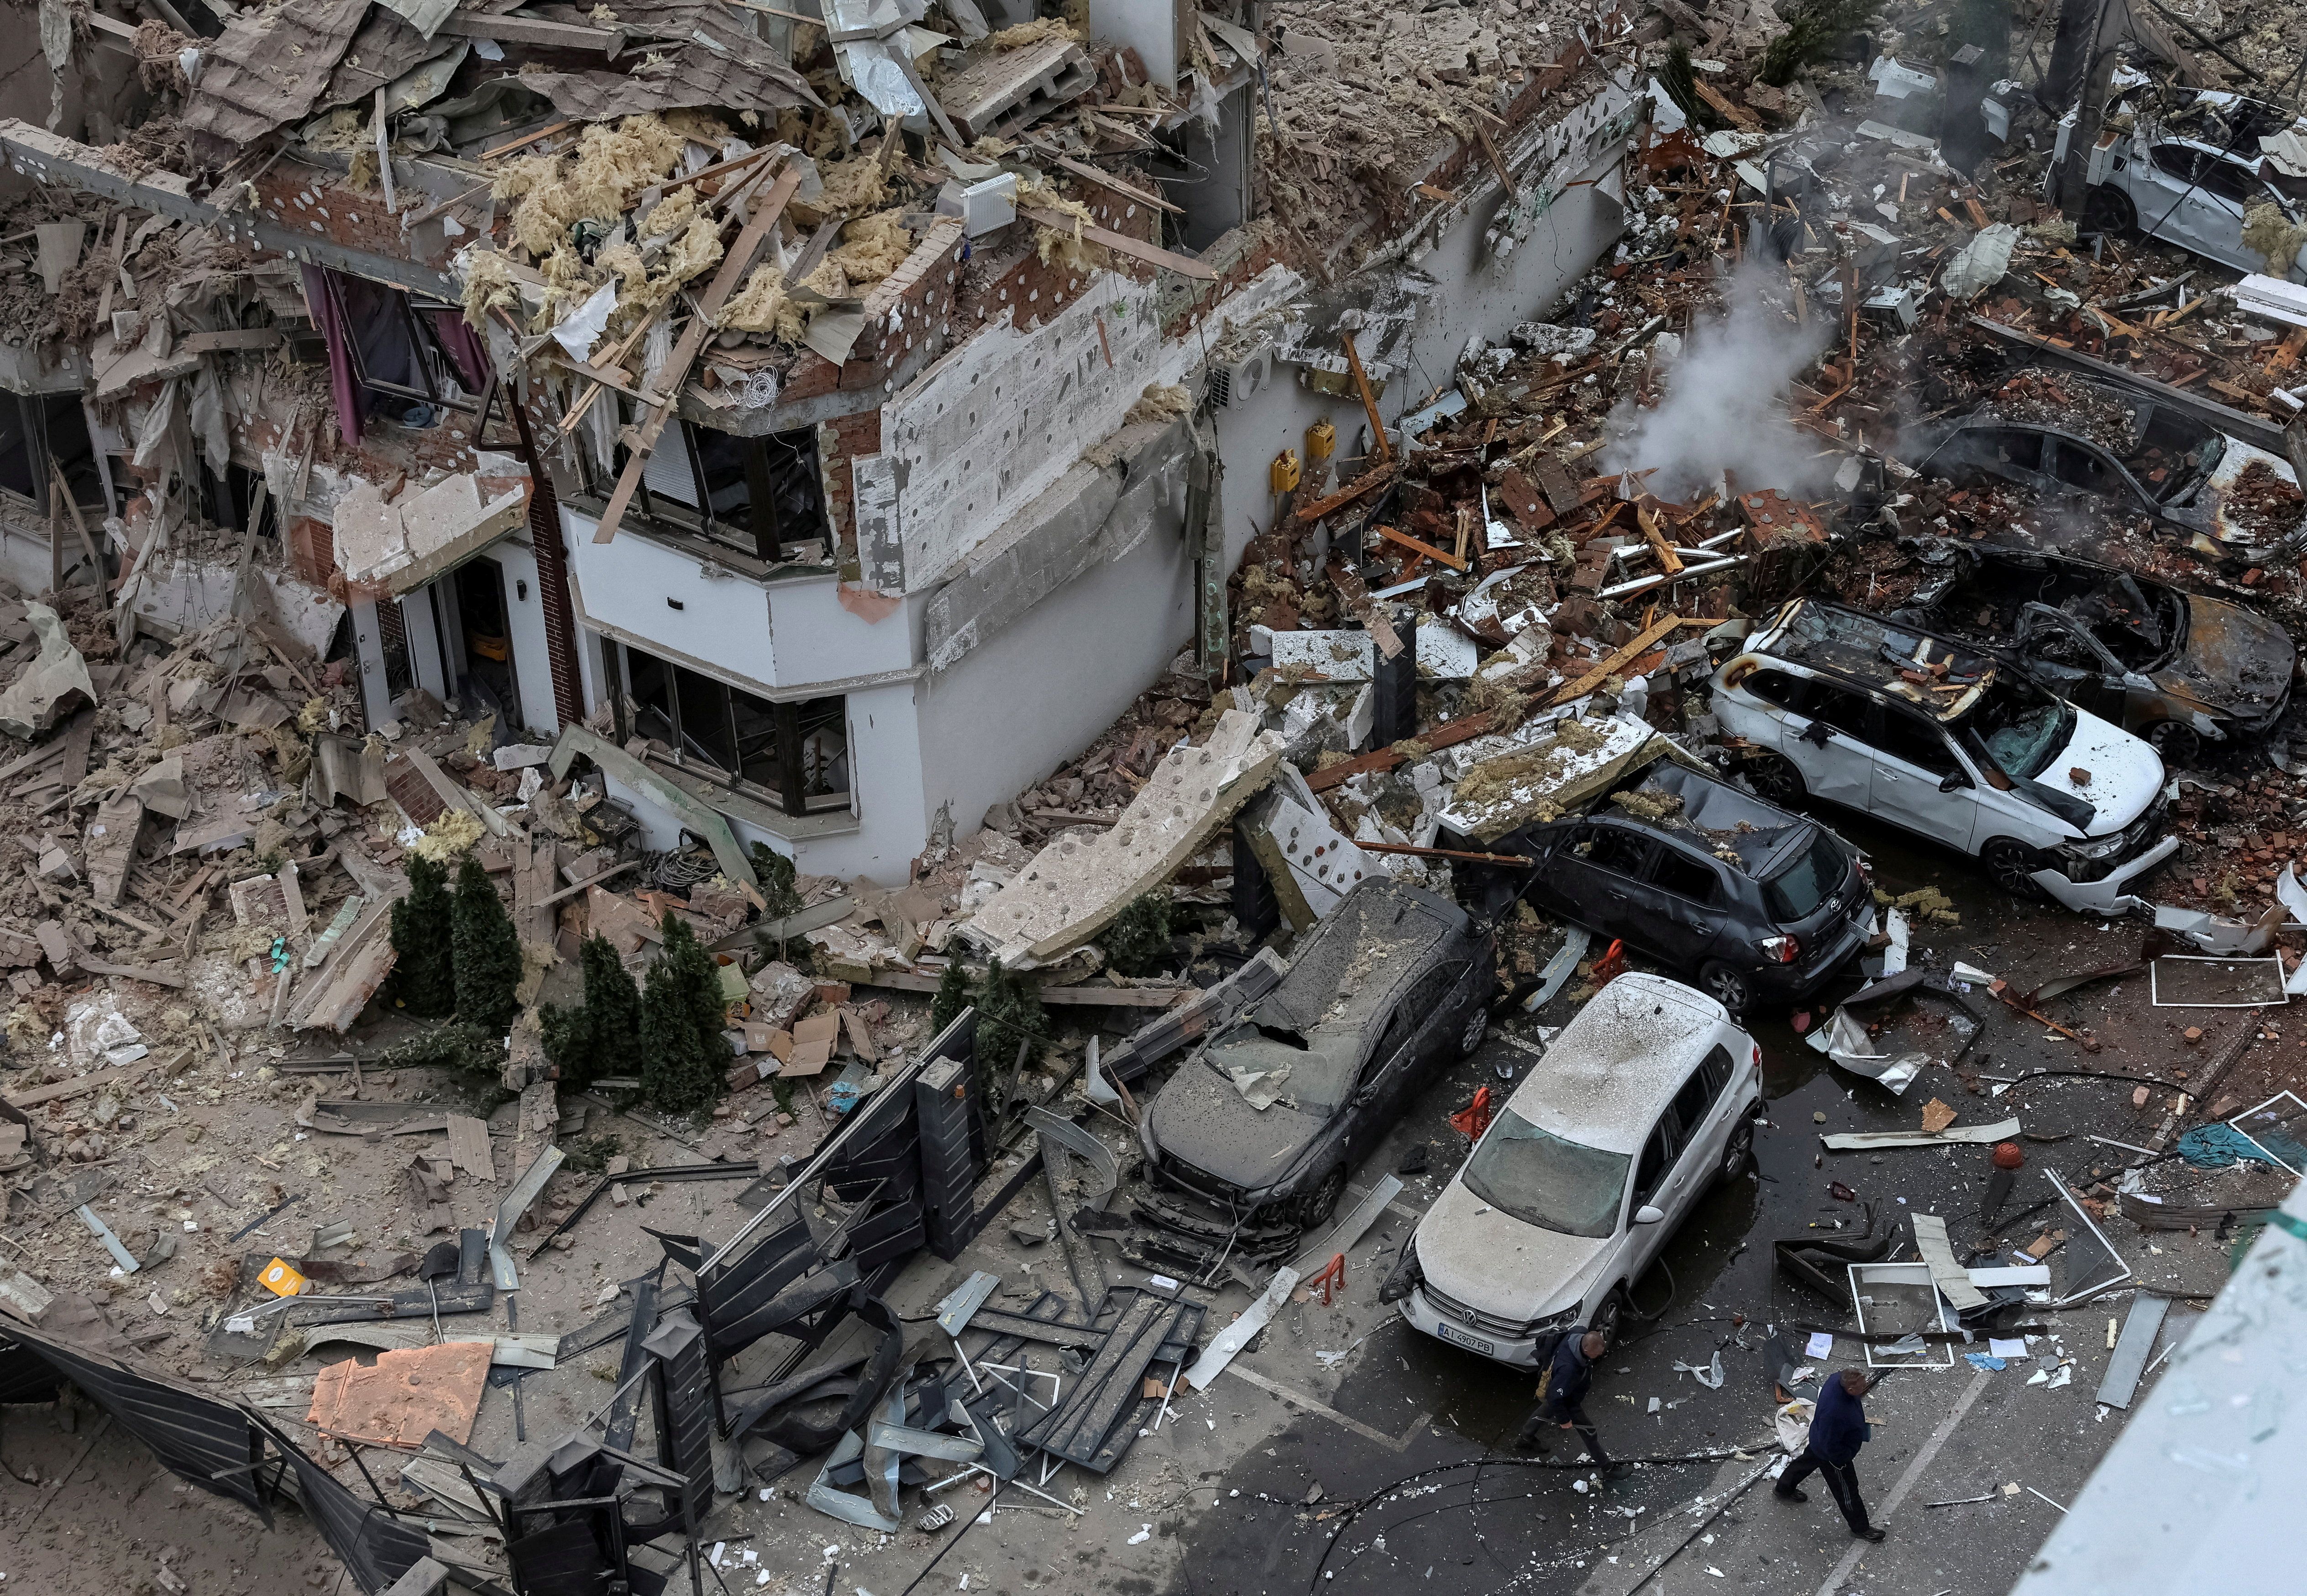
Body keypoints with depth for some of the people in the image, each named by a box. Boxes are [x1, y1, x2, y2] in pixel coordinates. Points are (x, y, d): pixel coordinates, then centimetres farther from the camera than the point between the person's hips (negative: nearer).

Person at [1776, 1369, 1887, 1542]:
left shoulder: (1838, 1380, -24)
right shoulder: (1835, 1413, -48)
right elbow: (1831, 1446, -33)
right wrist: (1845, 1457, -16)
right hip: (1832, 1456, -9)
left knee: (1806, 1461, 34)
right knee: (1847, 1490, 15)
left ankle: (1783, 1489, 60)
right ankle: (1860, 1528, 38)